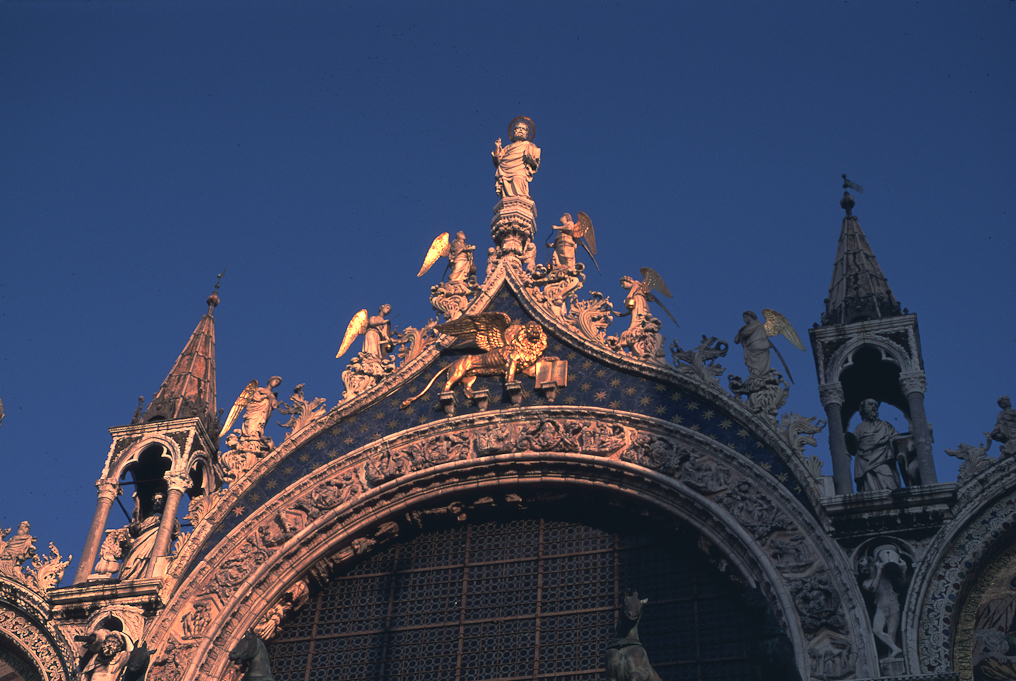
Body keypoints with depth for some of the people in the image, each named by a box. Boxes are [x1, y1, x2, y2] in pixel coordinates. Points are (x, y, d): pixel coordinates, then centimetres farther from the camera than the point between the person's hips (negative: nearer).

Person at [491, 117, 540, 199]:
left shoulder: (530, 146, 27)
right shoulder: (508, 148, 35)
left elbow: (536, 165, 13)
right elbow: (497, 162, 23)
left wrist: (531, 160, -8)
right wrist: (497, 149, 11)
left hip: (520, 173, -2)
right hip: (504, 175, 2)